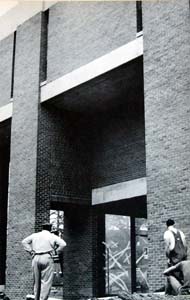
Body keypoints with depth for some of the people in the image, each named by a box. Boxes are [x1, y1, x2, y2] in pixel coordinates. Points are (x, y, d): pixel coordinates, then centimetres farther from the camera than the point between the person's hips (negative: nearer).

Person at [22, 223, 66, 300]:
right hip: (47, 258, -4)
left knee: (36, 281, 13)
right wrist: (57, 252, 7)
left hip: (35, 258, 4)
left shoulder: (35, 235, 16)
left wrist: (31, 251, 12)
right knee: (46, 282, -4)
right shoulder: (52, 236, 6)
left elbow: (24, 241, 16)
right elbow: (63, 244, -4)